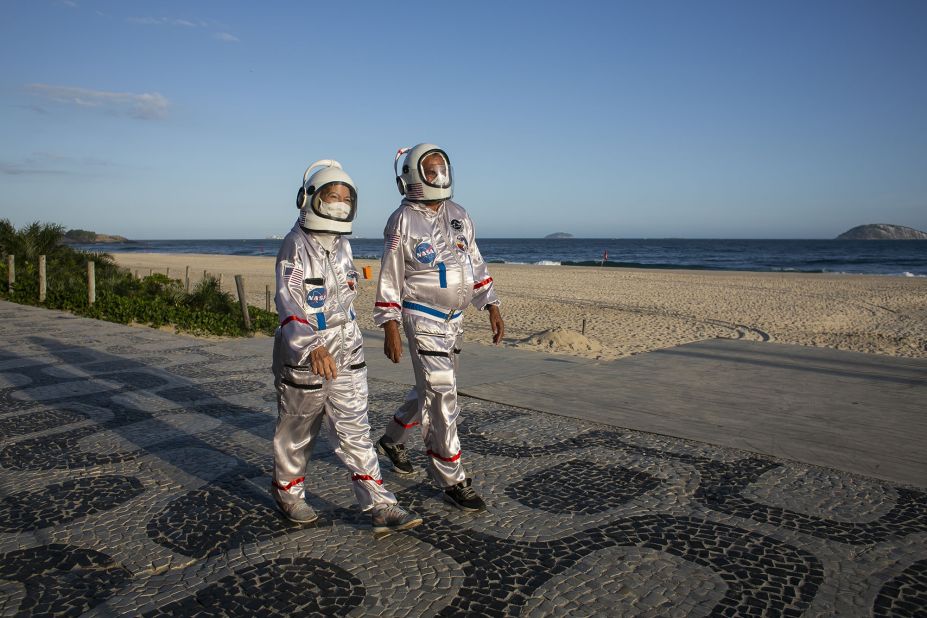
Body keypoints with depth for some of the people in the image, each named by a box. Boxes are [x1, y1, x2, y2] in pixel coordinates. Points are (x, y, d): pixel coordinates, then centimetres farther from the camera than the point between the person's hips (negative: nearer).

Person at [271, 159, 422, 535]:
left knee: (354, 430, 4)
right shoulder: (295, 246, -15)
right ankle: (288, 492, 35)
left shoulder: (342, 245, 8)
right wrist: (312, 348, -43)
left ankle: (380, 507, 5)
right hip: (303, 353, -5)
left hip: (347, 351, 6)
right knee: (297, 430, 12)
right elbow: (289, 303, -28)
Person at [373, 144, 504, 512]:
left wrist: (492, 307, 6)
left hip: (453, 319, 7)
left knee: (432, 389, 18)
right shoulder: (403, 221, -9)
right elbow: (390, 279, -8)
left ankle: (392, 439, 42)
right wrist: (390, 330, -13)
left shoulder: (459, 216, 8)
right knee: (442, 395, -7)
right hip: (422, 319, -7)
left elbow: (476, 265, 13)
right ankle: (452, 480, 3)